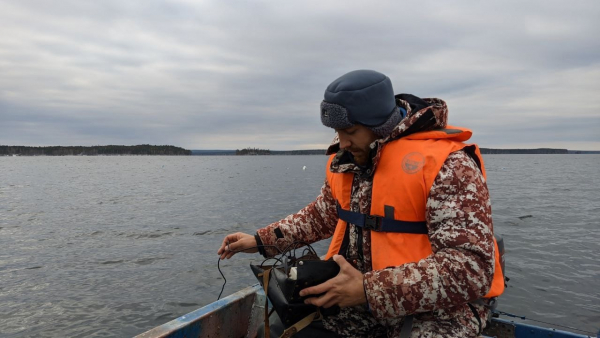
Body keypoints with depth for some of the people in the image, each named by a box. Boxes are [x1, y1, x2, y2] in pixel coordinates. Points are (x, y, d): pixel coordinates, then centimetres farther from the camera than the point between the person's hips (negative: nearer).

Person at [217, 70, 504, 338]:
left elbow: (473, 268, -27)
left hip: (439, 305, -5)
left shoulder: (444, 163, -22)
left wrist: (369, 291, -30)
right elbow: (321, 216, 16)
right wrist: (262, 240, 7)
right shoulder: (346, 161, 1)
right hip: (362, 291, 6)